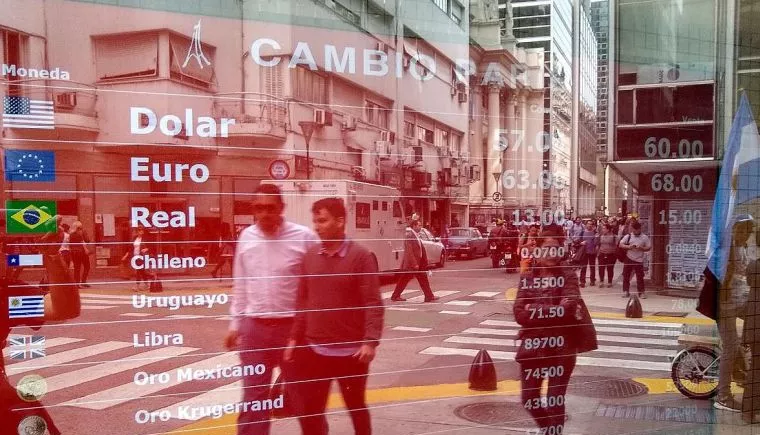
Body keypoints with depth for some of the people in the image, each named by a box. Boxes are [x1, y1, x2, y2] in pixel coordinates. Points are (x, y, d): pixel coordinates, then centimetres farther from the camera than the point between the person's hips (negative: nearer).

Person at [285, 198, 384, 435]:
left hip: (350, 351, -4)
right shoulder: (310, 256, 5)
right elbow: (303, 301, 10)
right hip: (314, 349, 4)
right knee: (308, 411, 8)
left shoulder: (360, 256, -10)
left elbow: (373, 303, -13)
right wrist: (295, 337, 9)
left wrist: (371, 341, -21)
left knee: (356, 408, 14)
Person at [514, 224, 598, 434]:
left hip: (562, 347, -3)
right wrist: (553, 312, -17)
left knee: (555, 401, 6)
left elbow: (568, 309, -20)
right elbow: (520, 314, -9)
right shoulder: (528, 276, 0)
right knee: (529, 399, 12)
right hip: (533, 345, 3)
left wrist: (536, 310, -16)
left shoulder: (568, 274, -6)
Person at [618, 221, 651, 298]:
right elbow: (620, 244, 1)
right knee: (626, 275, 4)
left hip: (639, 260, -1)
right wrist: (628, 247, -15)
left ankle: (641, 292, 9)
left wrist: (642, 248, -16)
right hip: (628, 258, 2)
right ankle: (626, 291, 14)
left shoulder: (644, 237, 0)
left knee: (640, 277, -1)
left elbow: (649, 247, 1)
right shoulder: (628, 236, 3)